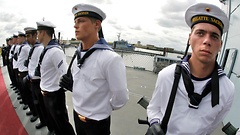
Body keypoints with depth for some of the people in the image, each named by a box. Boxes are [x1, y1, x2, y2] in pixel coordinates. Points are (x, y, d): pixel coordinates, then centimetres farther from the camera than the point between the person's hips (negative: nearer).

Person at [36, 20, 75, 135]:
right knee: (52, 120, 26)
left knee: (61, 122, 10)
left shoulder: (55, 51, -25)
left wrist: (59, 88, -13)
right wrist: (43, 87, 11)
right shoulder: (46, 49, 5)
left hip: (54, 95, -9)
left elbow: (65, 74, -28)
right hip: (46, 93, 9)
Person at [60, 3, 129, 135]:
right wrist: (70, 85, 1)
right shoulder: (78, 55, 0)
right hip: (76, 115, 7)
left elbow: (120, 97, -20)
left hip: (97, 122, -6)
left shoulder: (111, 58, -26)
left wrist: (104, 109, -5)